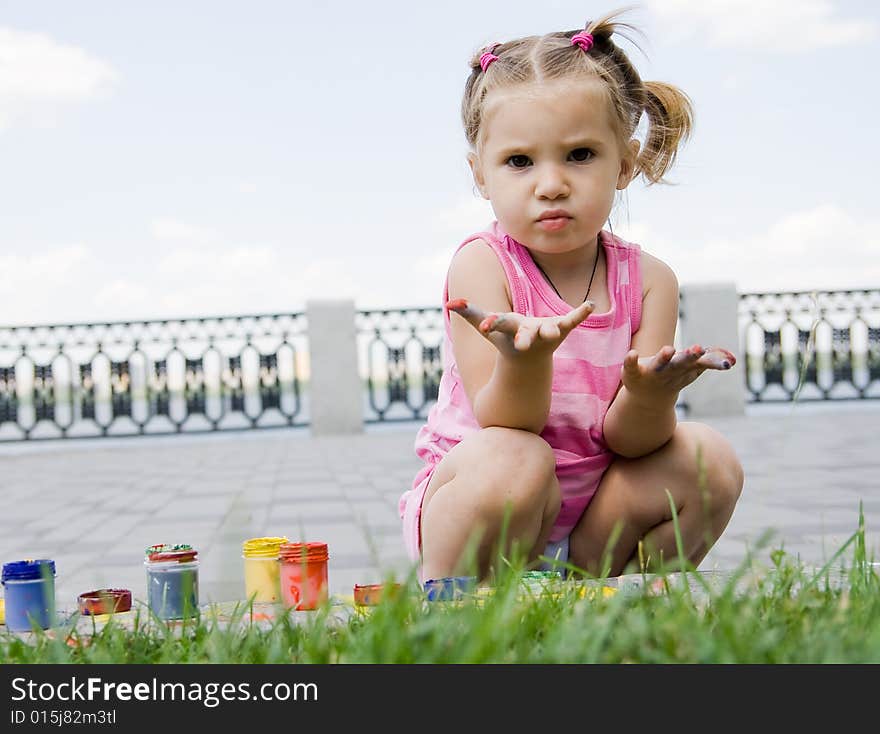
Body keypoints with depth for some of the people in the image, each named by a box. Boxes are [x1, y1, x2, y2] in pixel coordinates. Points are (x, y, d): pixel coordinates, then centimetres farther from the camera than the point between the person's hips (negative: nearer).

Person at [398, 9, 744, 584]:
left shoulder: (648, 280, -4)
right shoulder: (483, 265, -14)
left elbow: (624, 440, -10)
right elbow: (502, 426, -21)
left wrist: (651, 396, -34)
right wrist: (525, 363, -44)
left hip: (597, 517, 4)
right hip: (468, 510, -4)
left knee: (709, 461, -15)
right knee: (509, 463, -35)